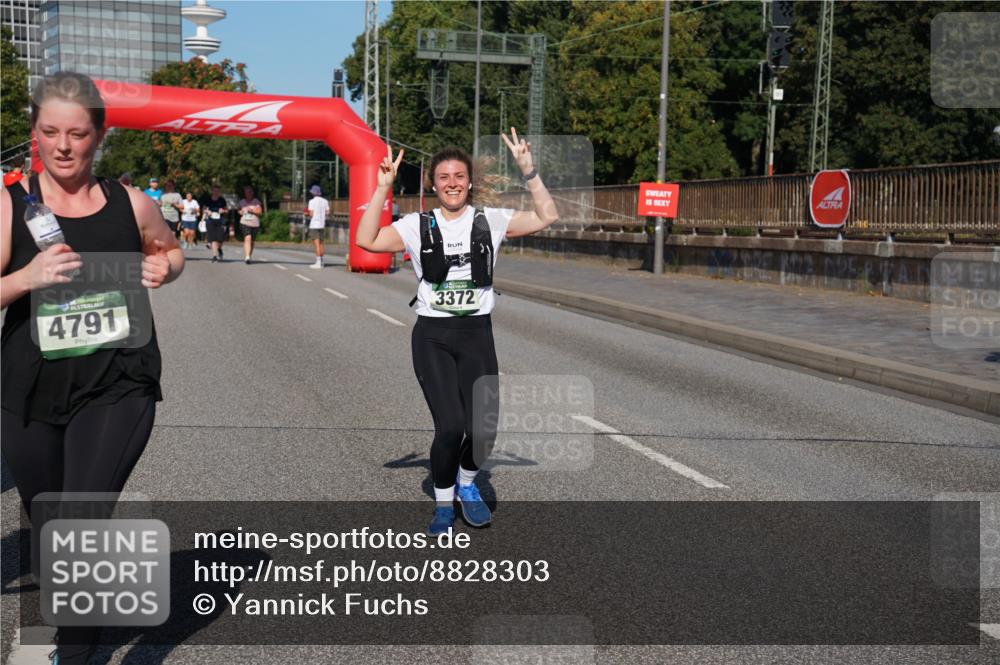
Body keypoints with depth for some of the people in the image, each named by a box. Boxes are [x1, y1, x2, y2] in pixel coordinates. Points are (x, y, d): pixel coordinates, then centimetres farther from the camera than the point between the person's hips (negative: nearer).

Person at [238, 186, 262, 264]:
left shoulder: (256, 201, 4)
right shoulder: (242, 202, 11)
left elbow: (259, 211, -3)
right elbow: (239, 211, 27)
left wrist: (252, 211, -16)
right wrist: (240, 212, 6)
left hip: (255, 224, 1)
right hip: (245, 223, -1)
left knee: (252, 241, 9)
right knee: (247, 238, -21)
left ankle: (249, 256, 27)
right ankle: (247, 257, -28)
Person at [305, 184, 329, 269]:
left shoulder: (312, 201, -8)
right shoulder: (325, 201, 7)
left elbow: (311, 214, -11)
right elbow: (327, 212, 6)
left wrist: (307, 213, 10)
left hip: (314, 225, -6)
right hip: (322, 224, 6)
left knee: (316, 244, -7)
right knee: (320, 243, 14)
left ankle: (318, 262, -10)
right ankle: (321, 261, 18)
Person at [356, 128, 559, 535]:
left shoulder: (490, 221, 3)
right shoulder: (417, 226, 1)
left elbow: (547, 217, -5)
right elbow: (367, 241, -11)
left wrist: (528, 171, -12)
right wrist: (383, 187, -14)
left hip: (476, 334, 2)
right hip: (432, 336, -1)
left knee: (484, 427, -7)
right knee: (450, 426, -13)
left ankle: (467, 486, 27)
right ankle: (443, 504, 13)